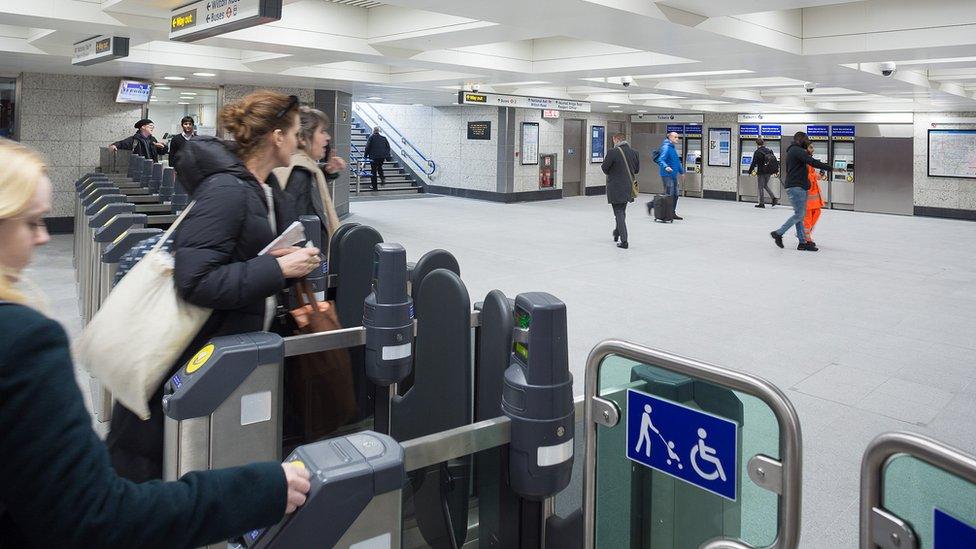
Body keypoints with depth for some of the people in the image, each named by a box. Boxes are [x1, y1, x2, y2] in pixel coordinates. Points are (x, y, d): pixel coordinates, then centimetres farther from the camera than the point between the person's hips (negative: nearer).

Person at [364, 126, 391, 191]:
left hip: (374, 157, -4)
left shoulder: (371, 137, -2)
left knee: (373, 171, 6)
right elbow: (388, 147, 10)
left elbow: (367, 147, -6)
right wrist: (387, 156, 14)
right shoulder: (383, 138, 10)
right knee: (379, 167, 29)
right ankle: (383, 178, 3)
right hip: (382, 156, 4)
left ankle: (375, 187, 7)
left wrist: (365, 156, 2)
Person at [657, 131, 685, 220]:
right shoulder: (666, 147, -12)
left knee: (675, 195, 11)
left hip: (674, 175, 9)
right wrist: (666, 167, -41)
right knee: (669, 195, -9)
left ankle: (673, 213, 19)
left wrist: (681, 171, 34)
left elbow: (677, 161, 28)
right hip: (667, 175, -9)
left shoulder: (673, 148, 16)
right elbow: (660, 160, -24)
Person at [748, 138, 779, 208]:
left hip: (761, 172, -6)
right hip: (769, 171, 6)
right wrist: (776, 170, 20)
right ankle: (774, 198, 7)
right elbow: (774, 160, 12)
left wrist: (750, 171, -1)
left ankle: (761, 203, 6)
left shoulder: (757, 152, -12)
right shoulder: (769, 150, 7)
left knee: (761, 187, 3)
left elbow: (754, 163, -12)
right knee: (765, 185, 22)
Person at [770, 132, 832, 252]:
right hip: (796, 187, -11)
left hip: (797, 187, 11)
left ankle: (803, 242, 7)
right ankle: (778, 233, -4)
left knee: (800, 214, 8)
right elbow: (812, 162, -21)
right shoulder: (797, 150, -10)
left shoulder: (792, 151, 22)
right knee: (799, 214, -9)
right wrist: (830, 168, -20)